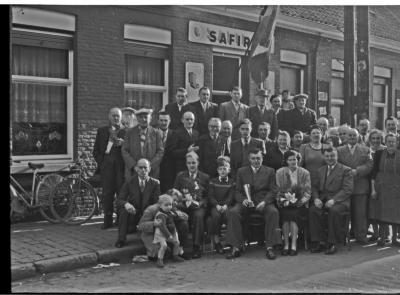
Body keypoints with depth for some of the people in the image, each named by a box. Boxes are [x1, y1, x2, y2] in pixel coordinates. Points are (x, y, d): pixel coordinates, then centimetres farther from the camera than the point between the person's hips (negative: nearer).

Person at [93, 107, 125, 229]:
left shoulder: (126, 131, 9)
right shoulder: (102, 131, 15)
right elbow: (96, 150, 14)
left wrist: (122, 143, -16)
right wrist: (101, 162, 2)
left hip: (121, 166, -1)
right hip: (106, 166, 2)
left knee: (122, 192, -4)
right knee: (107, 193, 1)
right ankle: (107, 220, 8)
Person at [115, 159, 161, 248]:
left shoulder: (155, 183, -1)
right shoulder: (130, 182, -1)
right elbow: (119, 200, -6)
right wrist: (126, 204, -32)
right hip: (132, 215, 0)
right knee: (124, 210, -30)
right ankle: (121, 239, -19)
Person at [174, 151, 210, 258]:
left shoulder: (205, 177, 14)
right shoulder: (180, 176, 17)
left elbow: (208, 196, 8)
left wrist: (200, 203, -11)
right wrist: (183, 198, -9)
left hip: (198, 206, 0)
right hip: (183, 206, 1)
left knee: (198, 216, -35)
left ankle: (197, 247, -29)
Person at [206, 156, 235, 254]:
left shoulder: (232, 182, 13)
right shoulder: (213, 181, 15)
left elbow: (231, 196, 1)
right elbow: (210, 196, 4)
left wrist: (225, 205, -19)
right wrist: (217, 205, -15)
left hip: (227, 205, 0)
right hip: (215, 206, 0)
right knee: (216, 215, -33)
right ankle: (216, 241, -23)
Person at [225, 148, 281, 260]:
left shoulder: (270, 171, 12)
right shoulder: (241, 171, 14)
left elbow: (272, 191, 4)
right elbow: (237, 191, 9)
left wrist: (264, 202, -16)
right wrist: (243, 200, -13)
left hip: (264, 202, -1)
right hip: (246, 202, 1)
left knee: (273, 212, -33)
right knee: (232, 212, -28)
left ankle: (270, 247, -27)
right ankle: (236, 248, -23)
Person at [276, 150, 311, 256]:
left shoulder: (305, 173, 7)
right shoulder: (280, 172, 8)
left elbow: (308, 192, 3)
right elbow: (277, 191, 4)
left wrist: (301, 201, -15)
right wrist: (284, 200, -14)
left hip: (299, 203, 0)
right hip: (284, 202, 1)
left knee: (293, 214, -31)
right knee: (285, 214, -31)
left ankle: (294, 246, -29)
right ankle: (286, 245, -26)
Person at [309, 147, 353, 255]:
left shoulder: (346, 170, 5)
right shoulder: (321, 170, 21)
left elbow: (347, 189, -7)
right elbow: (314, 186, 15)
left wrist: (333, 200, -20)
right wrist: (316, 198, -7)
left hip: (339, 201, -4)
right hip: (322, 199, 4)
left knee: (334, 210, -36)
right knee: (313, 210, -27)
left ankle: (333, 243, -25)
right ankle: (319, 241, -20)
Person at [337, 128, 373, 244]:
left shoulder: (365, 150, 10)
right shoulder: (339, 150, 10)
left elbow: (369, 165, -2)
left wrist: (357, 171, -15)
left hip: (361, 186, 0)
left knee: (361, 213, 1)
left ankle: (361, 236, 8)